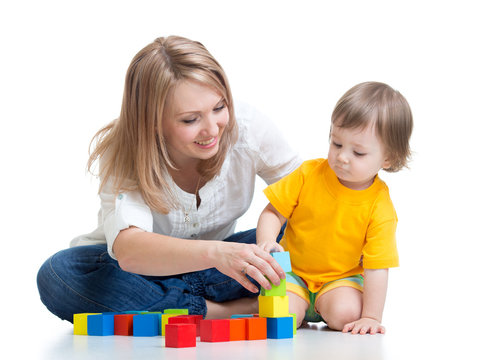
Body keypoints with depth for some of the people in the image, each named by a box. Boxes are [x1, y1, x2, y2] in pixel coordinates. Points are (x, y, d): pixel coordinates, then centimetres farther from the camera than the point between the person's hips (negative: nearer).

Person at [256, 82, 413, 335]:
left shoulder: (380, 207, -17)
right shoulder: (309, 174, -12)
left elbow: (377, 266, -17)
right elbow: (273, 212, -5)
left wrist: (371, 317, -22)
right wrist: (266, 241, -26)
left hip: (342, 278, -1)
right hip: (293, 271, 1)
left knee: (345, 313, -31)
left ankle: (323, 310, 4)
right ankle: (302, 313, 9)